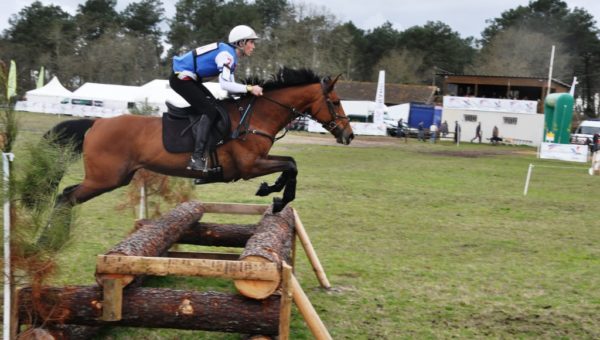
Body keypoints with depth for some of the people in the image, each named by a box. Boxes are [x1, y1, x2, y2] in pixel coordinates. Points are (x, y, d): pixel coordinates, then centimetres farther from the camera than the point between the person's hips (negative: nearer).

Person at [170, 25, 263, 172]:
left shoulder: (230, 55, 12)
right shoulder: (226, 54, -18)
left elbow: (230, 85, 10)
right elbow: (225, 84, -28)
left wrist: (249, 90, -2)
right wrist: (249, 88, -22)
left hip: (188, 78, 10)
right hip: (181, 78, -10)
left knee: (214, 105, 13)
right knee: (209, 110, -14)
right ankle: (197, 158, -18)